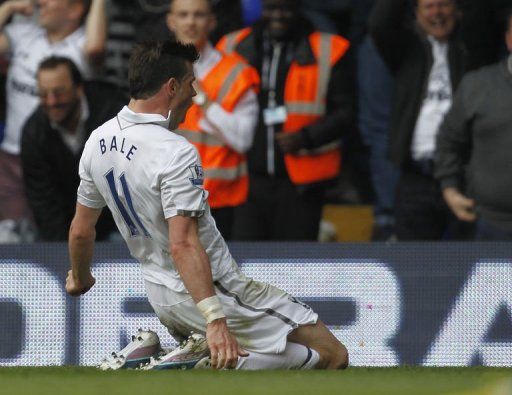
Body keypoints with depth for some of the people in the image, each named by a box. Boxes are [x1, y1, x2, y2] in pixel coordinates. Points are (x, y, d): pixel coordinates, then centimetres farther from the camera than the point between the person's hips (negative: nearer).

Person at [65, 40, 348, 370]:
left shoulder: (98, 141, 2)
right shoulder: (175, 153, -23)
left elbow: (81, 231, 12)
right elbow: (183, 246, -31)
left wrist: (80, 278, 31)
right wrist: (215, 320, -37)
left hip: (162, 299, 9)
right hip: (216, 292, -9)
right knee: (333, 355, -11)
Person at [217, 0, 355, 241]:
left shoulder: (327, 52, 2)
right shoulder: (233, 47, 9)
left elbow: (345, 112, 2)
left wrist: (306, 137, -12)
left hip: (300, 183, -2)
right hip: (250, 180, 2)